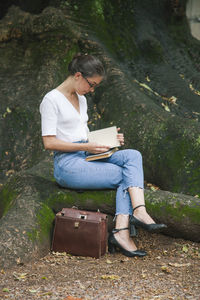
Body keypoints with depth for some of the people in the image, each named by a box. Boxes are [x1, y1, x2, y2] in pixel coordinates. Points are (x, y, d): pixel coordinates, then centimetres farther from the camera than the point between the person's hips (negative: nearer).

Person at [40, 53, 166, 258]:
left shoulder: (81, 99, 20)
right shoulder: (51, 100, -7)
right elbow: (49, 142, -13)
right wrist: (86, 147, -18)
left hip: (87, 158, 8)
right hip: (68, 165, -8)